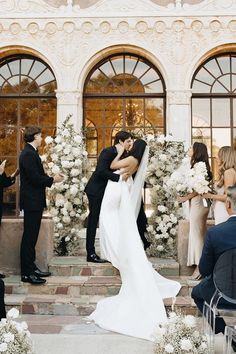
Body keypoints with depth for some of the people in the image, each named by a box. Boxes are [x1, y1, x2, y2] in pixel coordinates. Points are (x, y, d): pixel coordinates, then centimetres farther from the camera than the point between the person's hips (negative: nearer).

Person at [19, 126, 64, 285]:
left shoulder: (31, 153, 16)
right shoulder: (28, 154, -16)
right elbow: (35, 178, -23)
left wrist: (51, 178, 2)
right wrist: (52, 180, -10)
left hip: (34, 201, 10)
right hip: (31, 201, -10)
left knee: (31, 236, 14)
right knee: (29, 236, -4)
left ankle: (31, 267, 24)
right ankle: (27, 273, 3)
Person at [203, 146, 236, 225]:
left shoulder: (229, 172, -14)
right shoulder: (226, 172, 13)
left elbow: (228, 196, -17)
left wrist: (211, 196, -9)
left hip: (224, 213, -9)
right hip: (221, 212, 9)